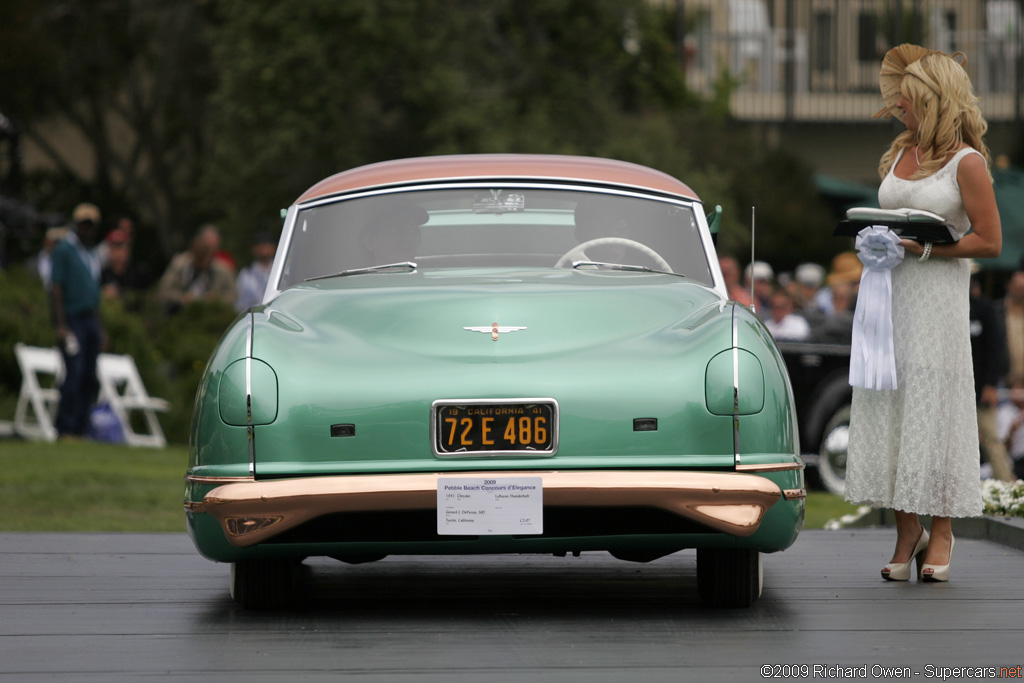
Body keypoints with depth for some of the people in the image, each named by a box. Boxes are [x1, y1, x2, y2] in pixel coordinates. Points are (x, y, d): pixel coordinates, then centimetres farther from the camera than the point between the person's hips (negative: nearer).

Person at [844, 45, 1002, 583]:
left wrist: (924, 248, -15)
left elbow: (990, 242, -8)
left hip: (937, 293, -6)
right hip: (887, 291, 6)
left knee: (935, 408, -4)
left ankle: (941, 533, 7)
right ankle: (906, 533, 8)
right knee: (887, 407, 2)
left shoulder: (966, 162, -6)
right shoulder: (901, 152, 13)